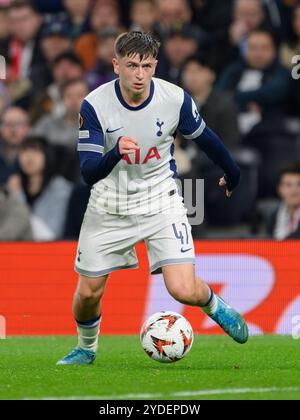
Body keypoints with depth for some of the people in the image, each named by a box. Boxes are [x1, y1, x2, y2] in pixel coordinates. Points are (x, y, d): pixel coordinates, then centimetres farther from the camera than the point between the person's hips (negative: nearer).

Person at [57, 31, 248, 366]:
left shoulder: (175, 99, -15)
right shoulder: (94, 106, -20)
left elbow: (204, 138, 5)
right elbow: (88, 173, -23)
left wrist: (231, 173, 20)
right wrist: (115, 152, -43)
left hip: (161, 202, 0)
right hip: (110, 206, 1)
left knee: (184, 290, -15)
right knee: (87, 293, 5)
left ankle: (215, 307, 22)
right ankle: (86, 348, 38)